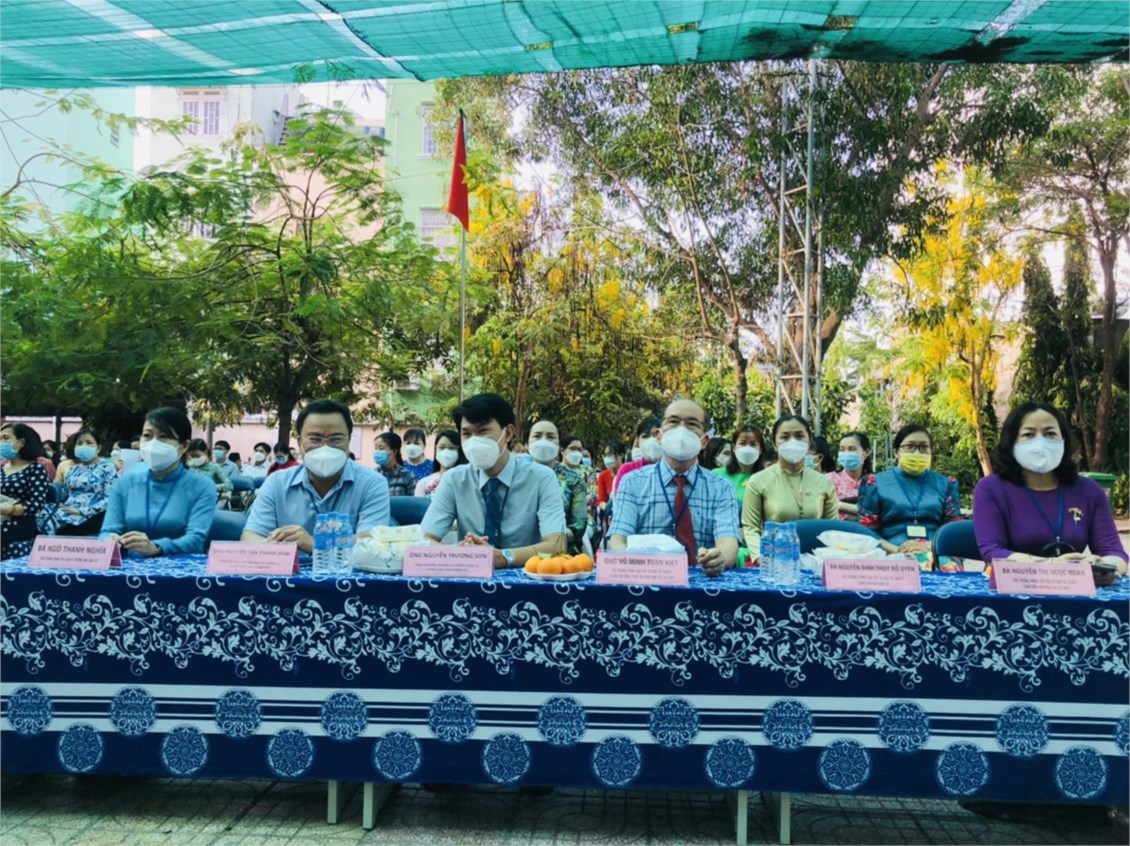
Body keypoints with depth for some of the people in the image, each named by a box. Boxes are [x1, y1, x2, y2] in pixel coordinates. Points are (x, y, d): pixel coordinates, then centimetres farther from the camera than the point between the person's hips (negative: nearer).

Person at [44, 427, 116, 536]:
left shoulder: (107, 468, 2)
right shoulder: (74, 470, 21)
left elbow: (110, 500, -9)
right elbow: (64, 496, 23)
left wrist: (81, 512, -16)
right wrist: (62, 507, -1)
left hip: (91, 518, -5)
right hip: (67, 515, 5)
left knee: (62, 532, -31)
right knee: (47, 526, -26)